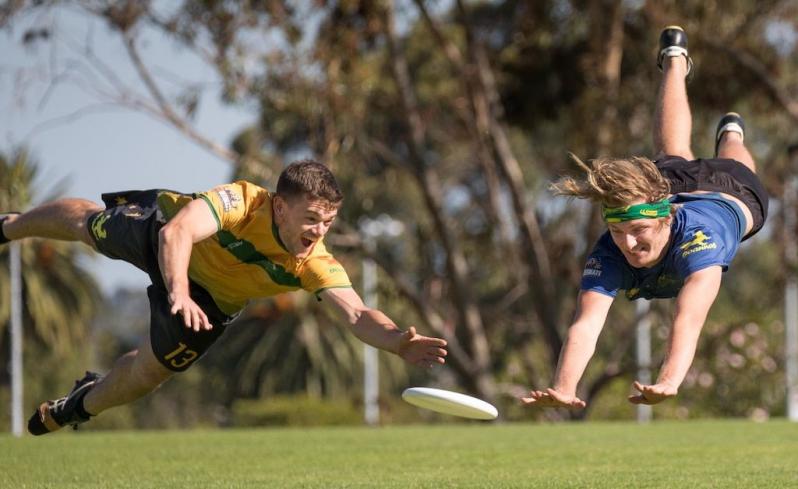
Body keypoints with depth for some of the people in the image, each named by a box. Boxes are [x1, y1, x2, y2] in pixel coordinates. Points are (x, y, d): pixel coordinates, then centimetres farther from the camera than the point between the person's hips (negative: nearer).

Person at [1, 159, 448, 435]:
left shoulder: (315, 263, -37)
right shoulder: (240, 202, -46)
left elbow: (358, 314, -47)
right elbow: (176, 233, -58)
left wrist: (399, 342, -66)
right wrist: (178, 293, -74)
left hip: (213, 298, 2)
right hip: (156, 230, -2)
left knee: (152, 370, 6)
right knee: (87, 225, 28)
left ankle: (83, 404, 41)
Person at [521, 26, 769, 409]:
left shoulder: (698, 236, -54)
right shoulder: (607, 255, -45)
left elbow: (690, 318, -69)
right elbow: (586, 325, -60)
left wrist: (669, 383, -86)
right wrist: (563, 388, -79)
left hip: (733, 197, -2)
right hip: (675, 183, 2)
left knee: (730, 165, 37)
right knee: (672, 154, 38)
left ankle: (732, 133, 72)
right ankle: (675, 60, 66)